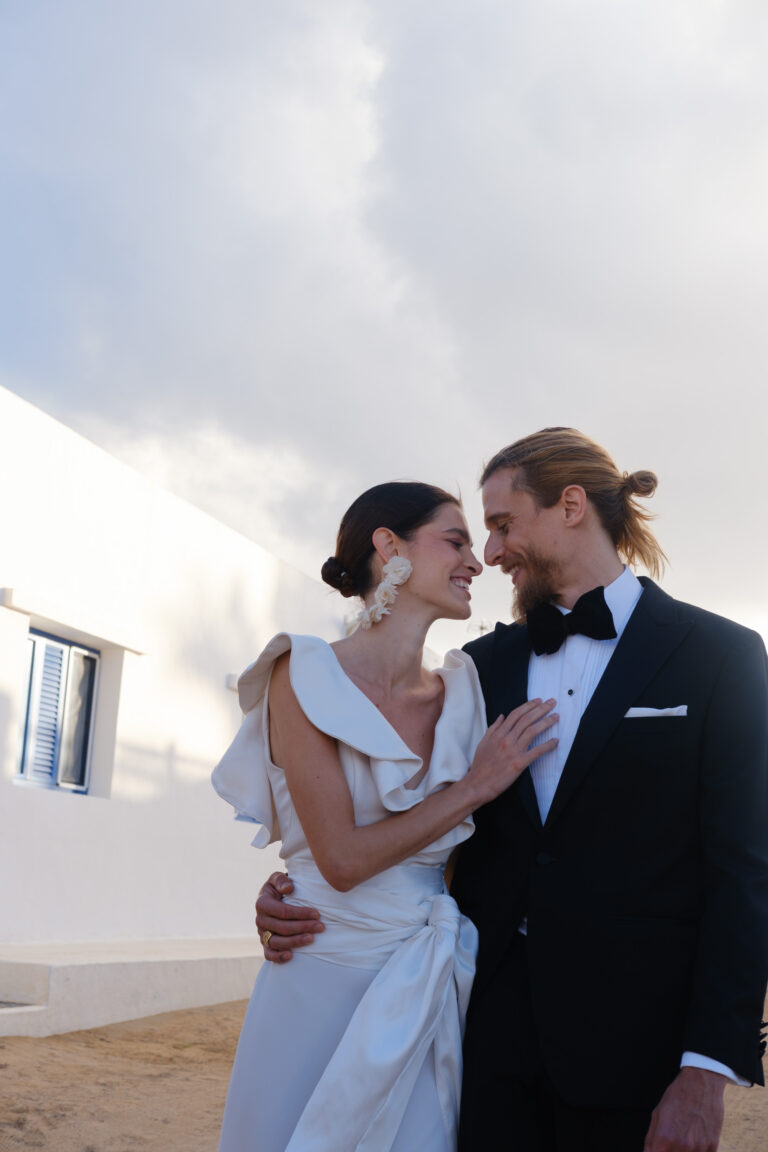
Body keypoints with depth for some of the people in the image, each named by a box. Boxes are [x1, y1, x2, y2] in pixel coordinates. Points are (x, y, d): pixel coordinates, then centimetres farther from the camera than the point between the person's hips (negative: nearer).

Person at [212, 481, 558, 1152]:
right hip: (326, 983, -4)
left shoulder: (459, 694, 5)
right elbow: (343, 859, -15)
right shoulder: (304, 676, -9)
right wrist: (476, 787, -10)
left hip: (433, 994, 4)